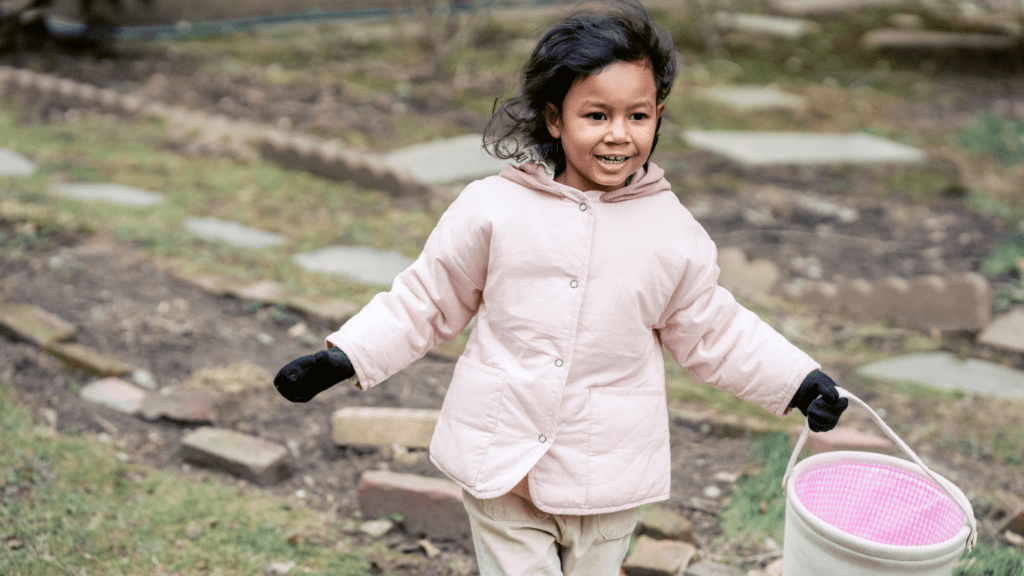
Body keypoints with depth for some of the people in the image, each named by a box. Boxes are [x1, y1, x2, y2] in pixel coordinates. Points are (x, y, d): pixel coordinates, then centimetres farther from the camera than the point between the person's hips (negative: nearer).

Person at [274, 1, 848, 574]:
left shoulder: (674, 232, -3)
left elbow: (712, 331, 10)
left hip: (607, 480, 2)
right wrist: (343, 358, -3)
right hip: (502, 465, -1)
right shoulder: (493, 208, -8)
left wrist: (800, 381, 8)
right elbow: (428, 300, 2)